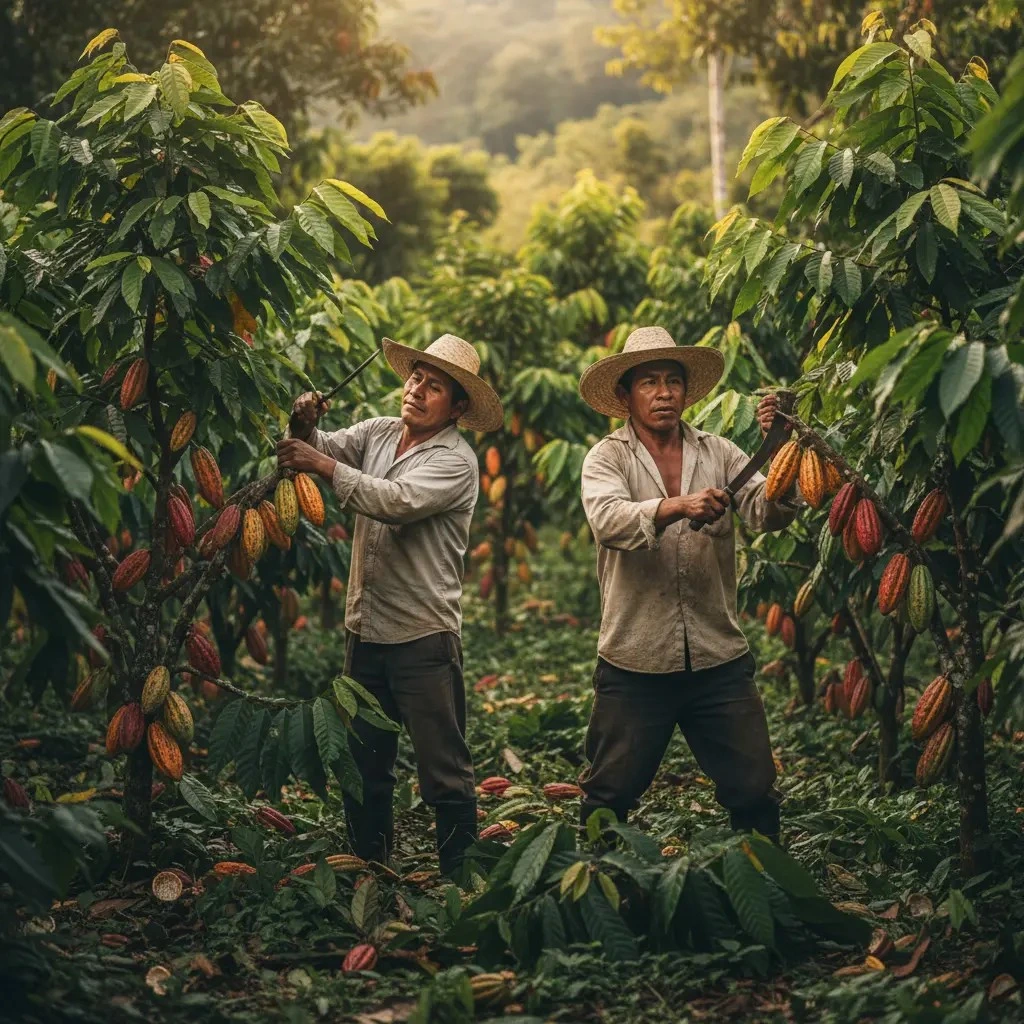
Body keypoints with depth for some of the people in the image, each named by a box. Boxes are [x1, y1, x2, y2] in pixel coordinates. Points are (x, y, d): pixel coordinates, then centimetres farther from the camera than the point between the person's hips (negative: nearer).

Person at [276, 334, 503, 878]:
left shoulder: (455, 461, -11)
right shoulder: (378, 432, 8)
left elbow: (398, 502, -27)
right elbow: (320, 449, -3)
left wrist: (324, 465, -26)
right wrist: (305, 426, -24)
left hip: (424, 635, -6)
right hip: (365, 629, 6)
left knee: (444, 773, -2)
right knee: (363, 768, 15)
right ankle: (369, 871, 28)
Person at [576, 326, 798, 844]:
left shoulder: (718, 453, 8)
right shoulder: (607, 457, 0)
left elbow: (769, 513, -7)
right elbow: (608, 519, -21)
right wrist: (676, 506, -38)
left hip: (719, 660, 2)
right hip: (635, 664, -2)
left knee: (755, 792, 6)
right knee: (608, 798, 8)